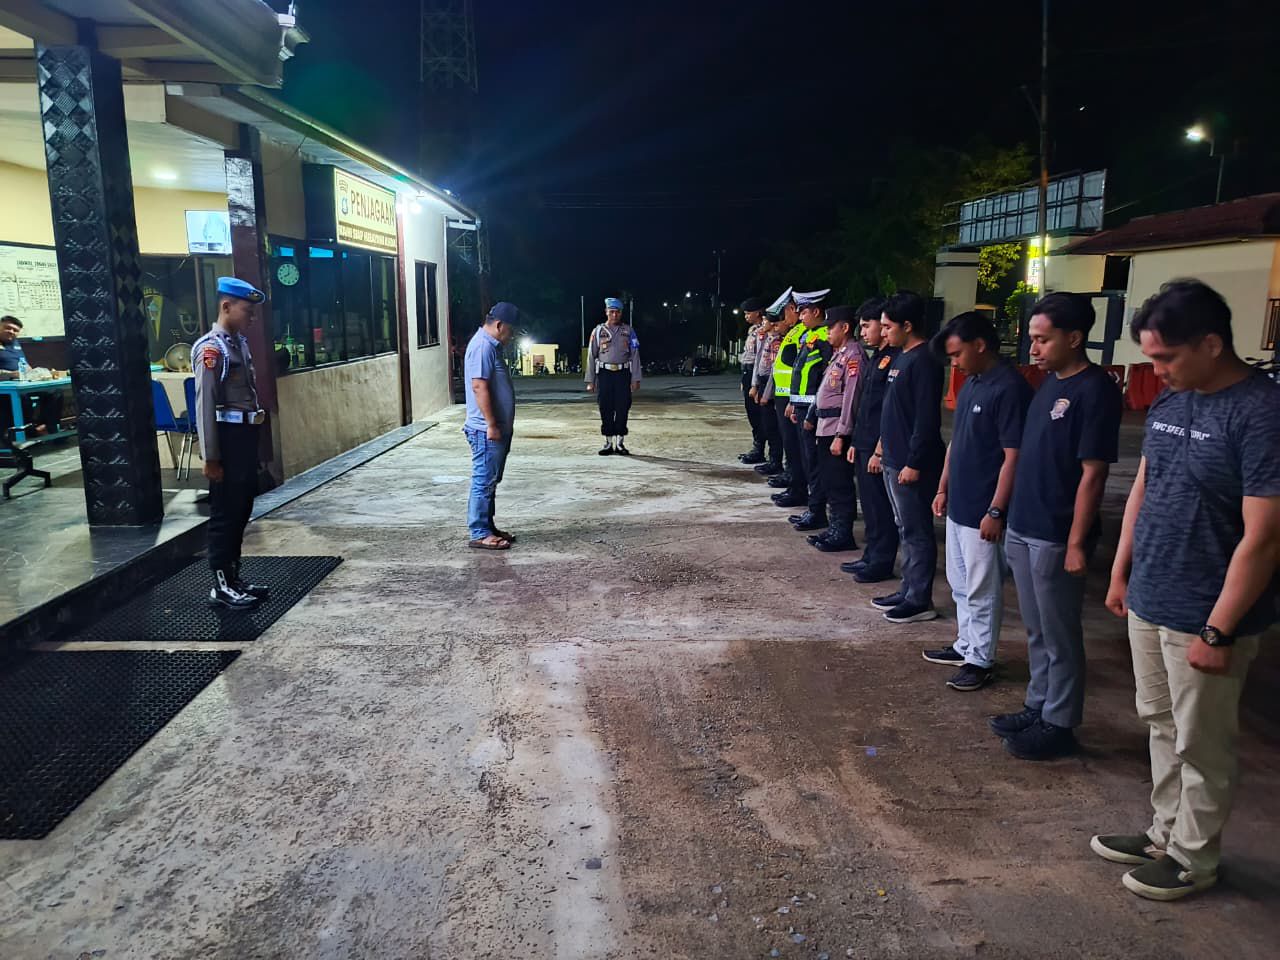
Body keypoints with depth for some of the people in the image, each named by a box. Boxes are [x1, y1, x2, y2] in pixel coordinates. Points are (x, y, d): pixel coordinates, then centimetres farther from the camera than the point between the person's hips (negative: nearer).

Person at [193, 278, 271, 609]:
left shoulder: (240, 342, 12)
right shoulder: (211, 348, -14)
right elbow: (205, 405, -18)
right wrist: (210, 457, -19)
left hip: (245, 436, 9)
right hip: (228, 438, -9)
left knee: (242, 509, 15)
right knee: (224, 512, 0)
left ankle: (234, 577, 26)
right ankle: (221, 586, 10)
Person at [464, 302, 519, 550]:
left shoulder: (490, 346, 17)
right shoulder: (483, 346, -16)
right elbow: (479, 387, -23)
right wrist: (492, 425, -22)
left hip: (497, 428, 11)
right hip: (486, 430, -11)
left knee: (490, 481, 15)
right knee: (484, 481, -5)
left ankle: (487, 527, 23)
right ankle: (479, 534, 1)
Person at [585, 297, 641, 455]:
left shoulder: (628, 331, 7)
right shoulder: (598, 331, 6)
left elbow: (634, 355, 4)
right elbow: (591, 357, 6)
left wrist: (635, 379, -3)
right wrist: (590, 381, 1)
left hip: (623, 374, 0)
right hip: (604, 373, 0)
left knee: (622, 409, 0)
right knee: (606, 409, 2)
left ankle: (619, 443, 9)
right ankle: (608, 443, 11)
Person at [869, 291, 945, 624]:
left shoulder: (924, 360, -16)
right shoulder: (901, 356, 13)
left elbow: (927, 418, -20)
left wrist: (914, 463, -20)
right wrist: (882, 450, 21)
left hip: (911, 464, -10)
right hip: (894, 461, 10)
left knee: (916, 533, 0)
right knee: (906, 530, 16)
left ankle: (920, 601, 9)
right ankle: (909, 591, 27)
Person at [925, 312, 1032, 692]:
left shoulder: (1010, 387, -18)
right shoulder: (971, 384, 10)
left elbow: (1013, 456, -20)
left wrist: (996, 510, -21)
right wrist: (943, 488, 18)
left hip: (982, 511, -9)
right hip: (958, 506, 9)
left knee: (982, 589, 4)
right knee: (960, 584, 19)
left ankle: (981, 660, 17)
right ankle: (965, 645, 33)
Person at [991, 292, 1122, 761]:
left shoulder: (1094, 390, -16)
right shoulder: (1050, 382, 9)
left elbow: (1093, 474, -17)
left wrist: (1077, 543, -17)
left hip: (1055, 537, -8)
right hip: (1022, 529, 8)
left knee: (1059, 636, 6)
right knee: (1036, 632, 19)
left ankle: (1059, 725, 19)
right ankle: (1038, 707, 33)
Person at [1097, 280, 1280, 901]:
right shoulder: (1168, 403, 5)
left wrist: (1218, 630, -19)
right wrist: (1121, 573, 15)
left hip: (1203, 619, -7)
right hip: (1147, 603, 7)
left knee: (1201, 745, 10)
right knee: (1162, 726, 20)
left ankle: (1193, 858, 28)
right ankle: (1166, 833, 37)